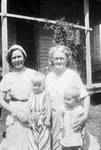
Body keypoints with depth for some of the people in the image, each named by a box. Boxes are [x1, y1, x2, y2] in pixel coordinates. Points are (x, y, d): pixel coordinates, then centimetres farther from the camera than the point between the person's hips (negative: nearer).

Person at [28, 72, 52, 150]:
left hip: (43, 121, -5)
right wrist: (29, 119, 8)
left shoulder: (45, 95, -10)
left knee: (44, 139, 2)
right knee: (33, 138, 11)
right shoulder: (31, 95, 6)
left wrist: (48, 120, -18)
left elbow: (49, 108, -14)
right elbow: (29, 108, 10)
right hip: (34, 122, 5)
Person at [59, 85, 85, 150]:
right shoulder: (63, 108, -9)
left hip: (76, 135, -2)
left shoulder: (80, 109, -13)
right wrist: (61, 124, -9)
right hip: (66, 134, 2)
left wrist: (83, 131, -1)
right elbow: (61, 116, 7)